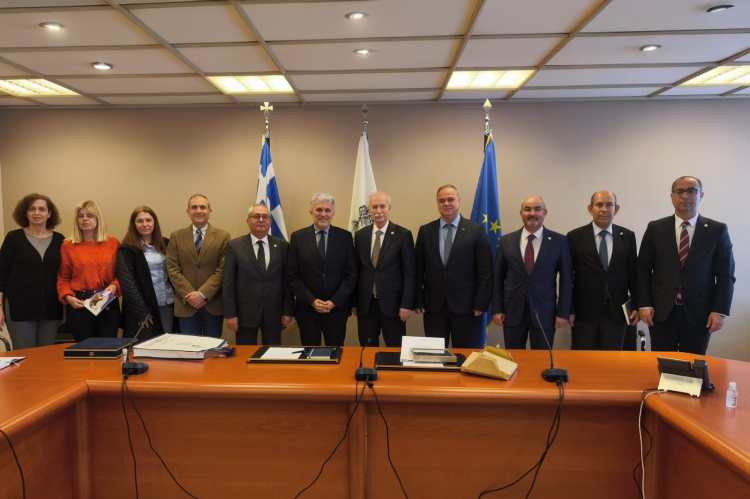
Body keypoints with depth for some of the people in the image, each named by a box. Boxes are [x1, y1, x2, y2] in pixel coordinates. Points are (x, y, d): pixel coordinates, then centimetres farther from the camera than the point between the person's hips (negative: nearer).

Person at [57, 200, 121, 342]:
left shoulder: (113, 243, 6)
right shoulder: (68, 246, 4)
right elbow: (63, 278, 6)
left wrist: (115, 286, -11)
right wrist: (68, 297, -10)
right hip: (80, 305, -1)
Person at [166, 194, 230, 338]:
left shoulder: (223, 237, 2)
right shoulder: (176, 237, 7)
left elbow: (222, 270, -4)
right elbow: (173, 270, 1)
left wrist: (203, 294, -13)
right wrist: (189, 295, -10)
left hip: (213, 304, -1)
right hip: (186, 305, 1)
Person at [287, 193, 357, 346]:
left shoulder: (345, 236, 2)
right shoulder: (297, 237, 2)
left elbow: (351, 274, 0)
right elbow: (292, 275, 0)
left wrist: (334, 302, -10)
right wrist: (311, 301, -10)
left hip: (337, 308, 0)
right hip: (307, 309, 0)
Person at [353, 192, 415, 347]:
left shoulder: (403, 235, -5)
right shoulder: (360, 235, 7)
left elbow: (409, 273, -6)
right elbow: (357, 271, 10)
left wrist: (406, 304, -10)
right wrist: (354, 301, 9)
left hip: (392, 303, -3)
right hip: (365, 304, 3)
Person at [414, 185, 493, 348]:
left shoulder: (476, 230, -1)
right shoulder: (425, 231, 6)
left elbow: (485, 272, -3)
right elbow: (418, 270, 7)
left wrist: (480, 304, -7)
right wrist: (418, 301, 2)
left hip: (465, 306, -2)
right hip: (433, 306, 2)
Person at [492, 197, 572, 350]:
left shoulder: (559, 241, 0)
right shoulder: (506, 241, 4)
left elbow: (566, 279, 1)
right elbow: (498, 278, 6)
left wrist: (563, 313, -3)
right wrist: (497, 309, 2)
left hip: (544, 312, -1)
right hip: (512, 311, 1)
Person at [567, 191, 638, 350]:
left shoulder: (628, 236, 5)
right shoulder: (575, 237, -2)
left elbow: (633, 273, 9)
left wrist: (636, 305, 6)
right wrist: (568, 309, -3)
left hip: (616, 312, 2)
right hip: (584, 313, -2)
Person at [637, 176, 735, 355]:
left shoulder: (717, 230, 2)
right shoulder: (655, 228, 3)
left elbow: (725, 274, 1)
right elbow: (643, 269, 3)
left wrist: (720, 311, -7)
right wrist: (644, 304, -4)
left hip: (699, 313, 0)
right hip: (661, 311, 0)